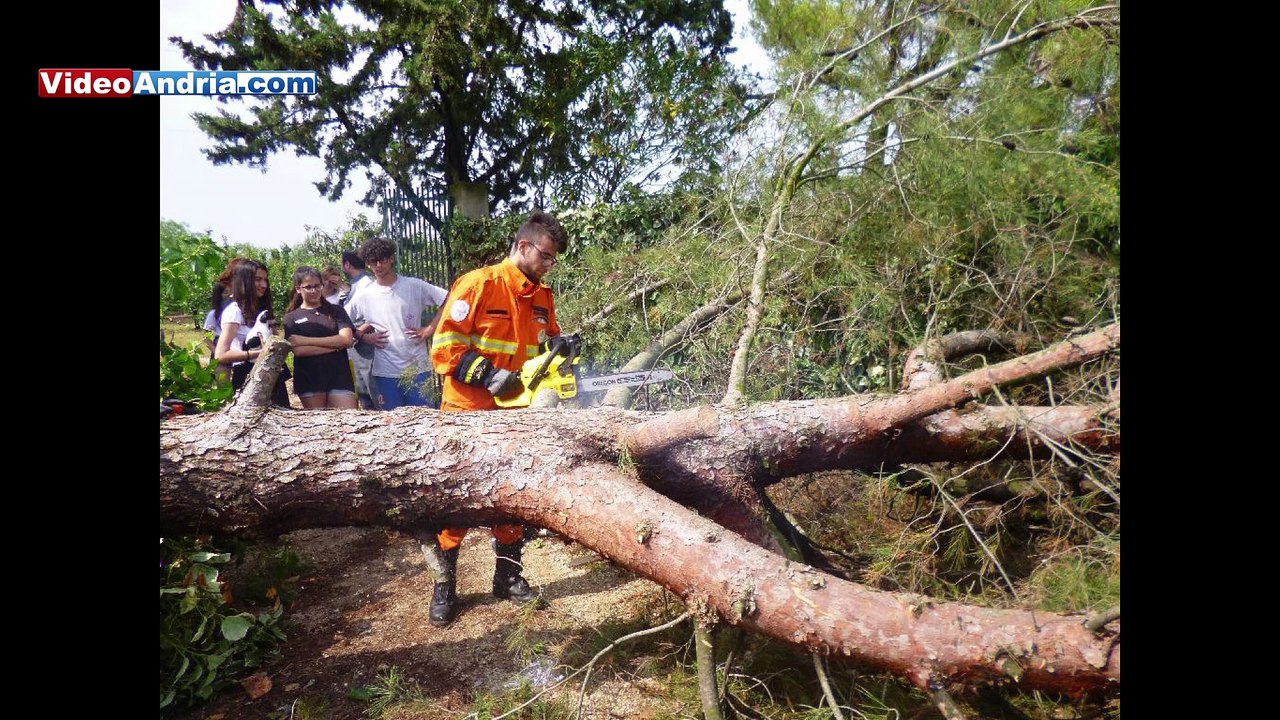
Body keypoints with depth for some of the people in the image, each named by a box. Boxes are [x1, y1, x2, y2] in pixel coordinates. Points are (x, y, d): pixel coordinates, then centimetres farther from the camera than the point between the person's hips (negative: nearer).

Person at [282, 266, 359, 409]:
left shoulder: (336, 311, 12)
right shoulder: (291, 318, 10)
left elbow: (347, 339, -4)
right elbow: (297, 350, -5)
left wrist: (307, 341, -7)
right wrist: (336, 345, -9)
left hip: (339, 377, 0)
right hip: (309, 380, 0)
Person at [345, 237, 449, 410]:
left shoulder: (415, 286, -1)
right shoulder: (364, 296, 5)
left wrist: (429, 329, -7)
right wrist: (364, 336, 0)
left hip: (417, 368, -2)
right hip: (385, 372, 2)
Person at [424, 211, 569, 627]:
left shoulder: (542, 298, 7)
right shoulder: (478, 284, -13)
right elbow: (444, 346, -16)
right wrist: (489, 375, -24)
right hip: (469, 412, -6)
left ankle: (508, 575, 28)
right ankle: (445, 584, 20)